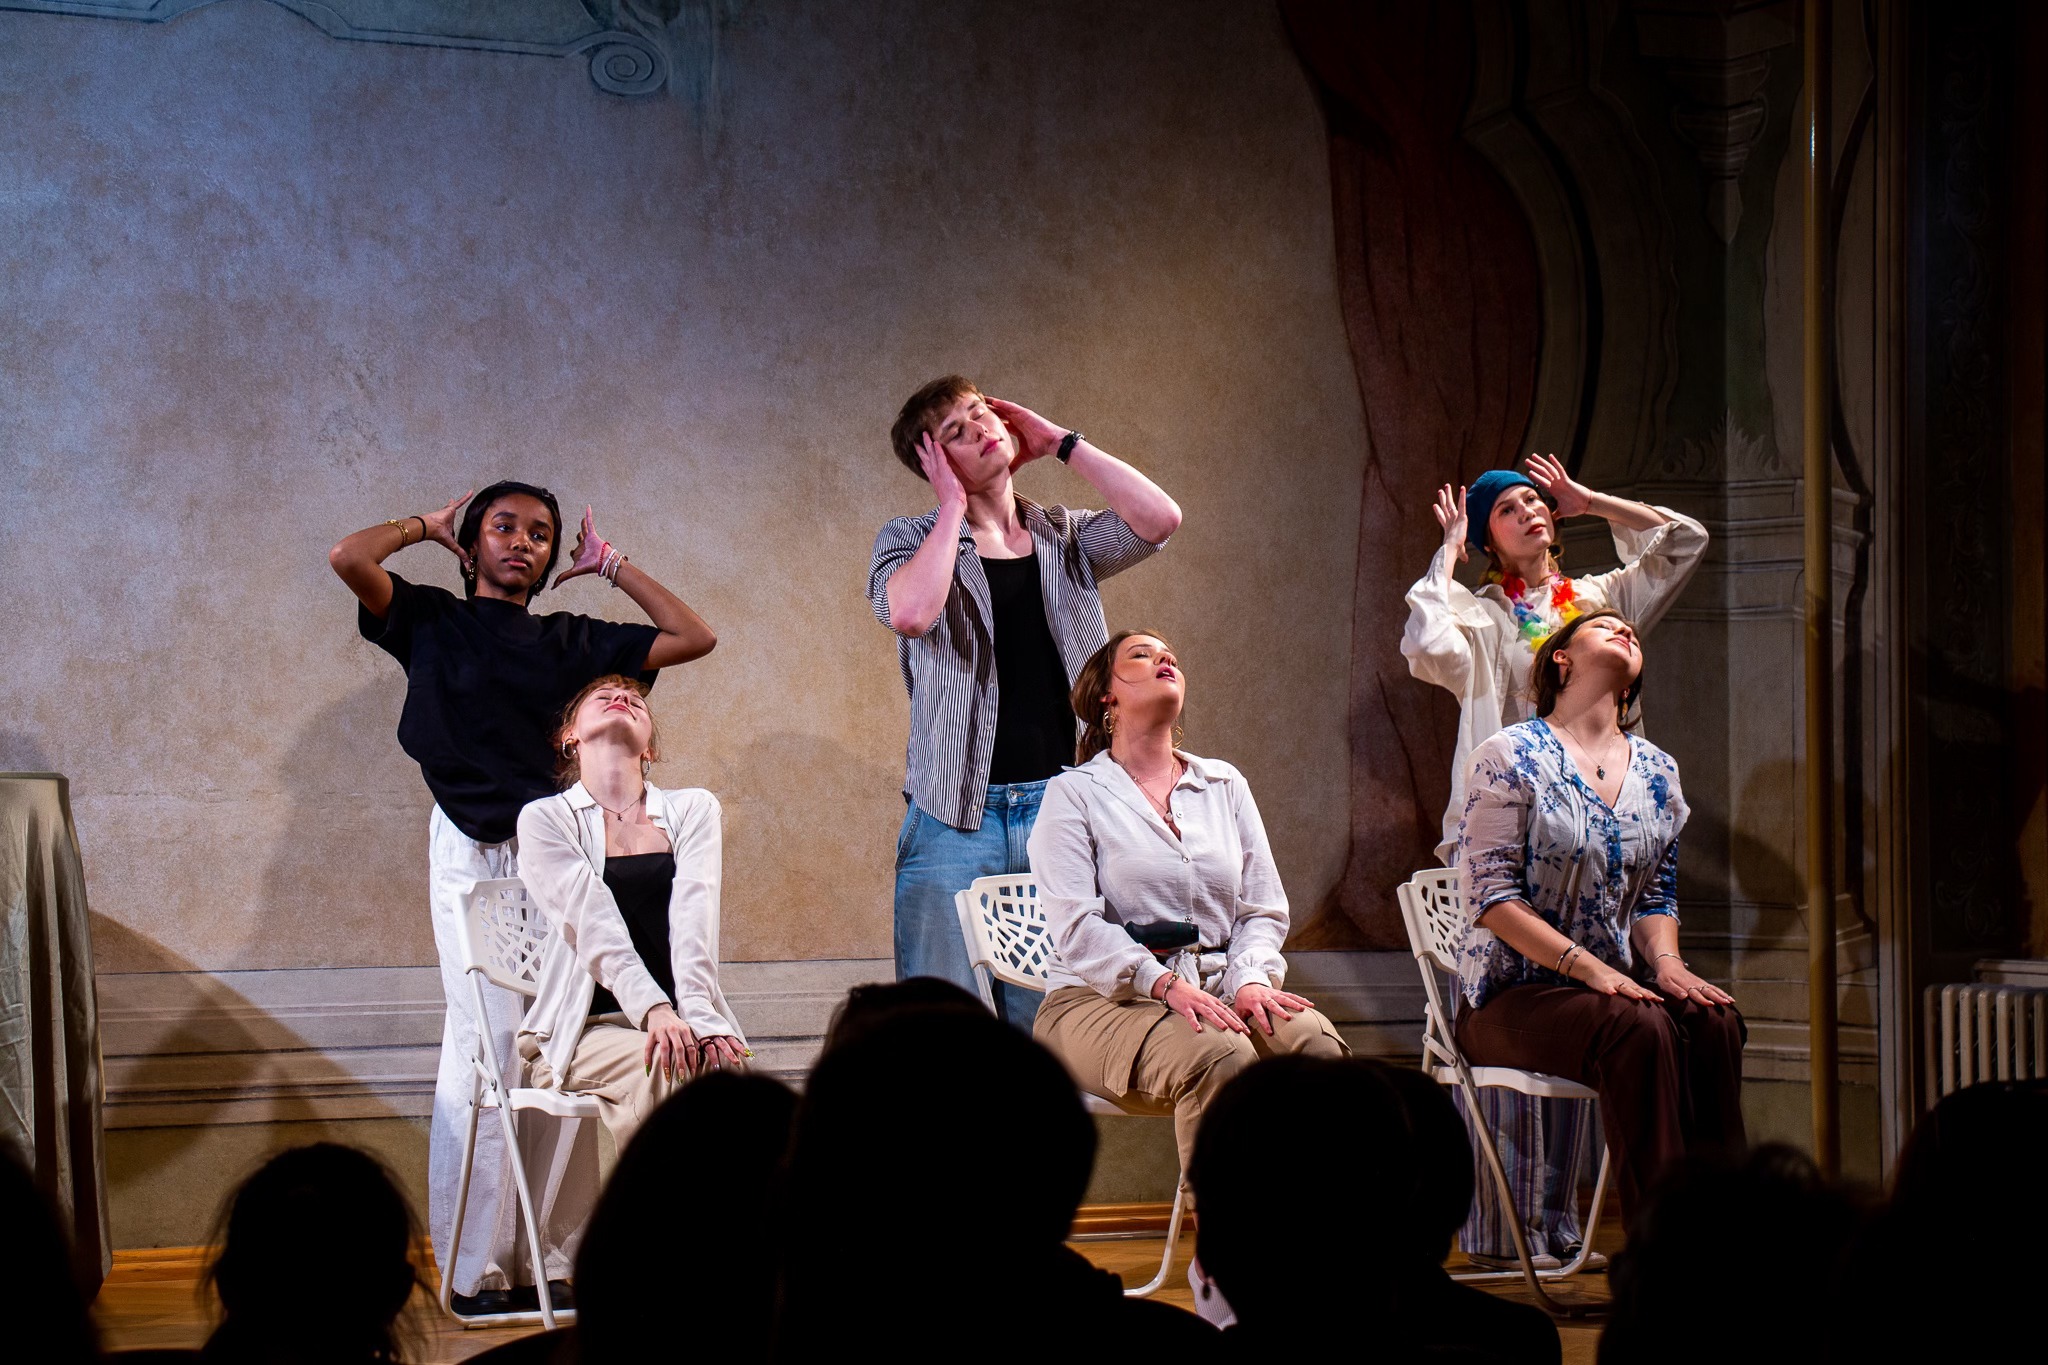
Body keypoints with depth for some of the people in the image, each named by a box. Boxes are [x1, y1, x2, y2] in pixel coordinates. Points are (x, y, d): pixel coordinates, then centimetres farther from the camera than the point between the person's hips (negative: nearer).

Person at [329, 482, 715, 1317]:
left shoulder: (571, 642, 17)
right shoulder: (433, 622, 10)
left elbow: (693, 638, 17)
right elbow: (348, 559, -4)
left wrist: (609, 566, 19)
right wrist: (429, 526, 12)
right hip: (475, 856, -3)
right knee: (487, 1052, -9)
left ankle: (552, 1257, -1)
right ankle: (476, 1268, -7)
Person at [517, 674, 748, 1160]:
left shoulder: (692, 809, 17)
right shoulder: (545, 819, 8)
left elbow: (694, 919, -1)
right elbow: (594, 926, -9)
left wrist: (697, 1014, -19)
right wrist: (654, 1011, -25)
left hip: (677, 1021, 2)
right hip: (580, 1030, -2)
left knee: (730, 1070, -31)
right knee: (666, 1070, -34)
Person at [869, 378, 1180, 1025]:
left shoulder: (1065, 538, 13)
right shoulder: (912, 540, 5)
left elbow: (1159, 519, -5)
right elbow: (910, 612, -18)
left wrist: (1062, 443, 2)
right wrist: (953, 508, -7)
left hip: (1059, 808, 2)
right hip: (955, 817, -2)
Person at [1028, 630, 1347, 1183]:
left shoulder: (1225, 785, 21)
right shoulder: (1074, 794, 6)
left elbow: (1263, 910, 15)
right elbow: (1077, 928, -7)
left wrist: (1252, 979, -7)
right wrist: (1166, 984, -21)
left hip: (1218, 993, 4)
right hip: (1102, 998, -4)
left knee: (1316, 1043, -28)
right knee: (1218, 1057, -36)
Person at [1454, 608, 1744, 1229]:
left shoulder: (1656, 772, 14)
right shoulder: (1510, 757, -4)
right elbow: (1493, 895, -11)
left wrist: (1665, 960, -6)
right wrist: (1587, 966, -20)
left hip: (1617, 981, 5)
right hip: (1514, 995, -5)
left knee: (1714, 1022, -27)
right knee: (1637, 1029, -34)